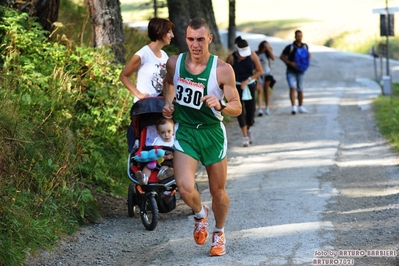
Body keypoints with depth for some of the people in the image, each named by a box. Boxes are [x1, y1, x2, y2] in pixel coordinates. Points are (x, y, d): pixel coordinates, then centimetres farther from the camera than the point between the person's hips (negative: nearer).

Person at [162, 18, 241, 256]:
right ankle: (200, 213, 17)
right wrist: (168, 102, 3)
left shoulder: (223, 69, -15)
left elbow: (237, 107, -12)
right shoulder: (174, 63, -6)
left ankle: (219, 233, 39)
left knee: (218, 192, 11)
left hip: (212, 133, -1)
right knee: (185, 188, -18)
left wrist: (220, 106, -32)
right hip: (185, 132, 1)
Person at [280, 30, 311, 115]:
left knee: (300, 90, 12)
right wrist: (290, 63, -17)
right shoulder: (290, 47, -11)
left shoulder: (305, 46, 2)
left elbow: (308, 54, 20)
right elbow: (282, 56, -5)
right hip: (291, 72, -4)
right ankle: (293, 107, -22)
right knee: (293, 88, -19)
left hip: (300, 72, 4)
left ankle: (300, 107, 25)